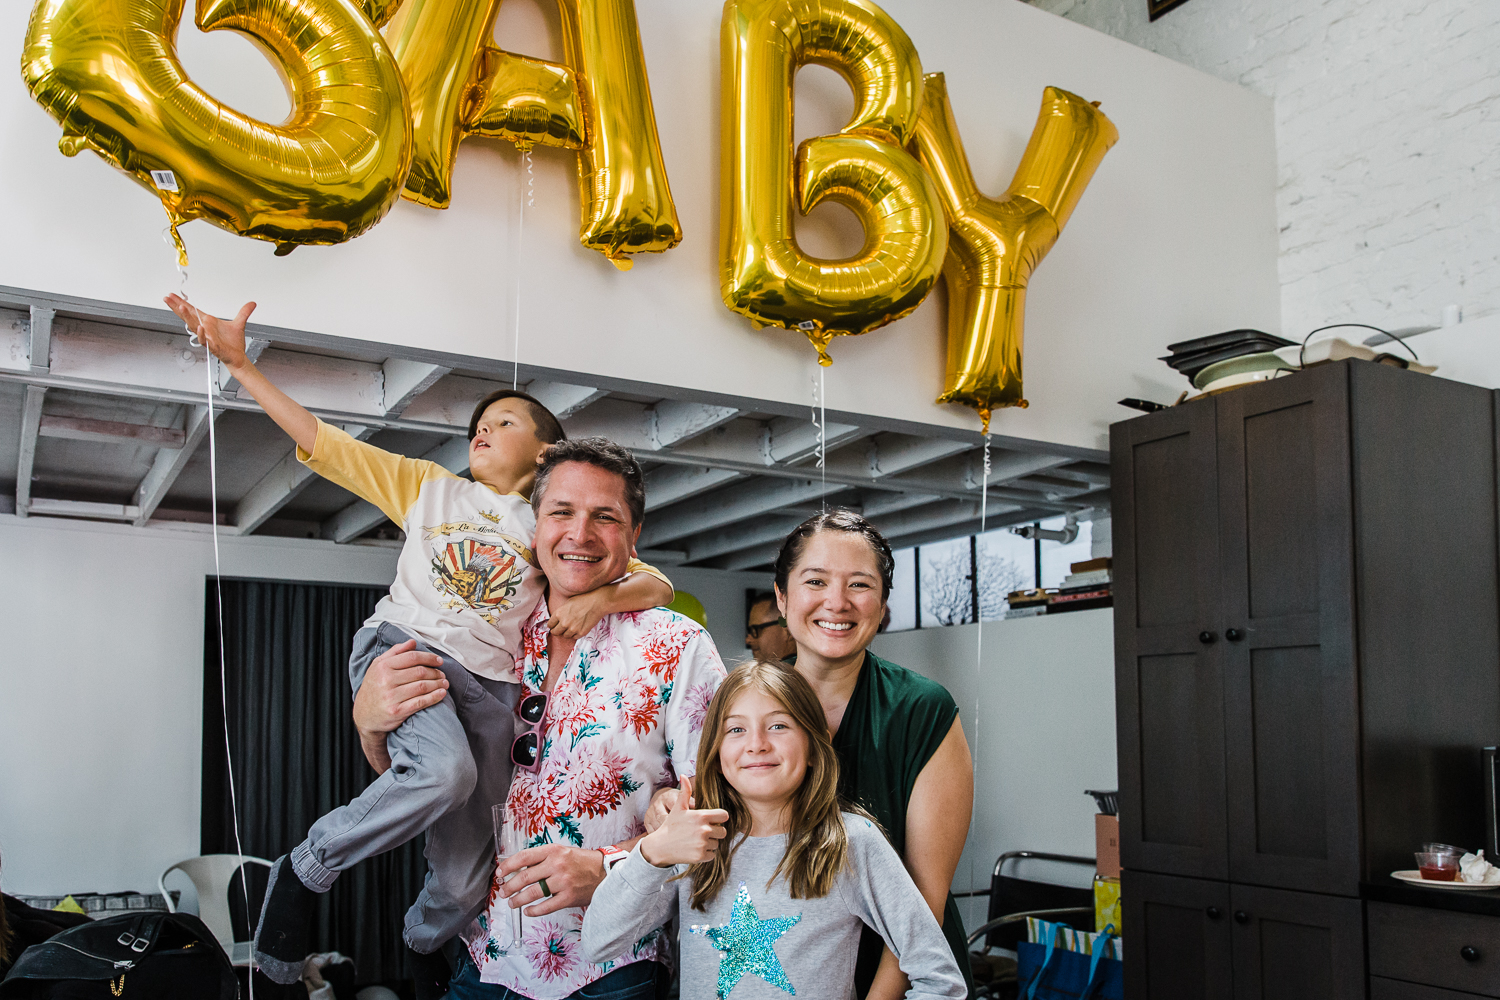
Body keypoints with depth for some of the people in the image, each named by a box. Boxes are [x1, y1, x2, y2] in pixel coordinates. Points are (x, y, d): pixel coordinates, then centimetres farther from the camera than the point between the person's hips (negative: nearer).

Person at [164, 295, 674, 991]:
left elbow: (657, 585, 10)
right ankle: (306, 869, -11)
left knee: (462, 886, 3)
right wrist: (238, 364, 5)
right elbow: (321, 440, 13)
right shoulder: (428, 487, 18)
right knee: (445, 770, -35)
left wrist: (603, 597, -12)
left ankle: (422, 948, 41)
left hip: (488, 685, 2)